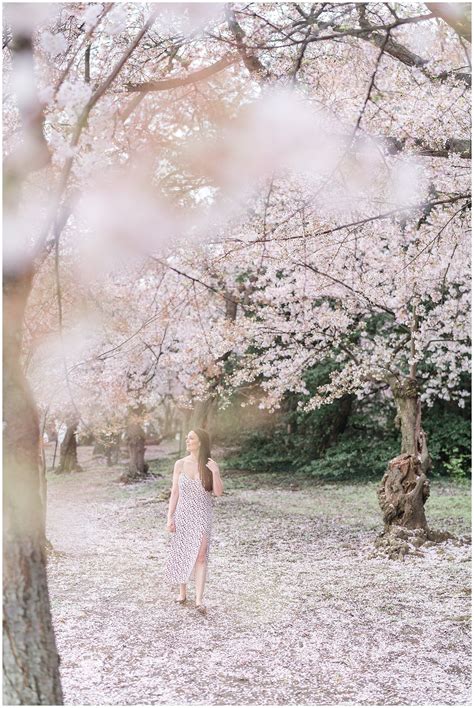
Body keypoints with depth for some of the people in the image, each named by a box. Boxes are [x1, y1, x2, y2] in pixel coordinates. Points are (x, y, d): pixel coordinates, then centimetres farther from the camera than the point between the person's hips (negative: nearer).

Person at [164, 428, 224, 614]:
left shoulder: (210, 465, -4)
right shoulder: (180, 464, -1)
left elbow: (218, 492, -8)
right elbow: (174, 492, 1)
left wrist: (215, 472, -21)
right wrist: (170, 517, -3)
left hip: (202, 517, -2)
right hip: (183, 515, 2)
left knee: (200, 556, -9)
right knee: (181, 554, 10)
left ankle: (199, 600, -8)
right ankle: (182, 593, 28)